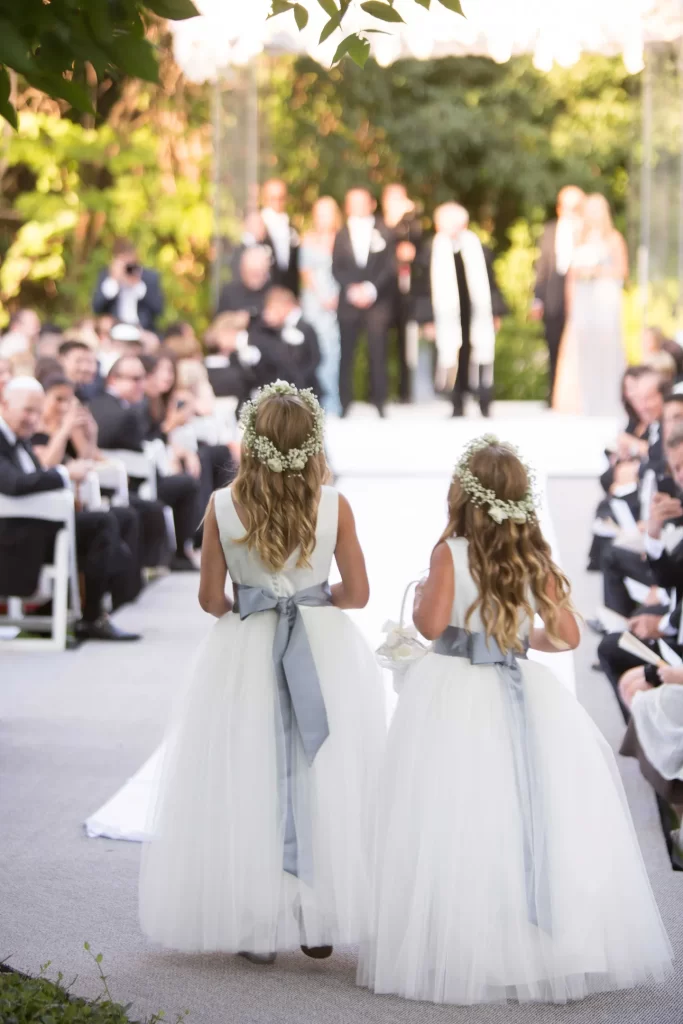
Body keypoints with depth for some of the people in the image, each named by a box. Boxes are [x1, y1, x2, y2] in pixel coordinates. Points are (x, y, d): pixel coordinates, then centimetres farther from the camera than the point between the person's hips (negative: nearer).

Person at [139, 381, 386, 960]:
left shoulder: (223, 507, -10)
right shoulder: (334, 506, -10)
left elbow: (210, 598, -4)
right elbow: (357, 592, -4)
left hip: (245, 653, 0)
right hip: (326, 654, 0)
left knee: (246, 784, 9)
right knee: (326, 781, 10)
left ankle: (256, 929, 12)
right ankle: (322, 922, 14)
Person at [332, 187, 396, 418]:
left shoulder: (383, 232, 7)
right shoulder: (342, 235, 13)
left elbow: (390, 267, 1)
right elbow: (337, 269, 7)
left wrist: (371, 288, -11)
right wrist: (352, 289, -9)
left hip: (377, 301, -1)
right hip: (349, 303, 1)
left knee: (378, 353, -6)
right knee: (346, 353, -2)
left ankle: (380, 403, 1)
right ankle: (345, 404, 3)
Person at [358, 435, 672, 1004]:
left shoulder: (451, 553, -9)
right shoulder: (536, 558, 3)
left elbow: (432, 623, -19)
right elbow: (567, 634, 4)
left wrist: (421, 595, 1)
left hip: (456, 694, -4)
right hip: (522, 693, 4)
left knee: (457, 830, -1)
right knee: (532, 815, 7)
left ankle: (457, 955, 0)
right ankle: (551, 945, 10)